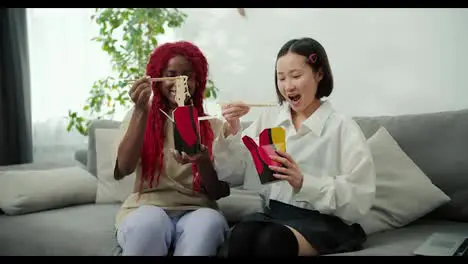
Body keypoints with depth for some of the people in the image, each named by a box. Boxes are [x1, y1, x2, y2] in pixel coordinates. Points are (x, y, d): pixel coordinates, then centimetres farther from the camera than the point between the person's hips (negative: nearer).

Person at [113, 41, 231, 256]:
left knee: (209, 222, -34)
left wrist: (203, 162, -18)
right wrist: (141, 112, -14)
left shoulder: (213, 126, 11)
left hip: (196, 210, 1)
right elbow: (122, 171, -7)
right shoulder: (139, 116, 10)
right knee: (149, 222, -36)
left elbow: (221, 192, 4)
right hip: (147, 207, -1)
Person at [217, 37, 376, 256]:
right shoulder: (269, 118, 9)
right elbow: (233, 174, 7)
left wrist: (303, 182, -21)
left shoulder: (344, 128, -4)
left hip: (326, 221, -3)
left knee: (271, 240, -33)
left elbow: (359, 200, -11)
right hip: (274, 213, 4)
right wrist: (231, 134, -9)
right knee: (240, 235, -29)